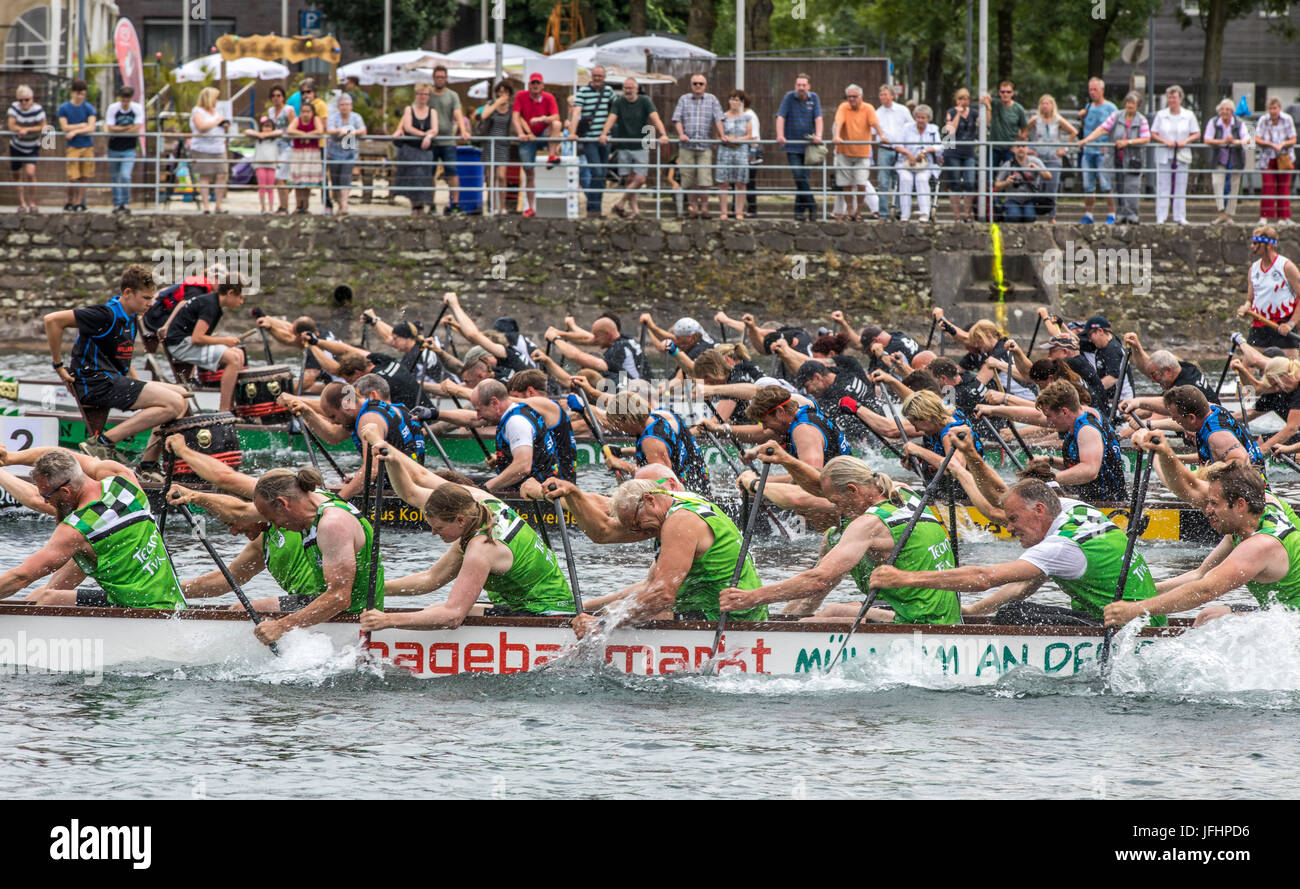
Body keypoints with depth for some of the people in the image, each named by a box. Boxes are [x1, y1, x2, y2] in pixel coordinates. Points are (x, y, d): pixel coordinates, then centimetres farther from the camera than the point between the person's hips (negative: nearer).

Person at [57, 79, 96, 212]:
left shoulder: (88, 108, 3)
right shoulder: (64, 108, 0)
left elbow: (91, 128, -5)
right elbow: (65, 127, -7)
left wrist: (75, 131, -13)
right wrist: (83, 125, -6)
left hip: (87, 146, 2)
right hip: (72, 147, -2)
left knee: (84, 177, 2)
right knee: (73, 178, -8)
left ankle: (79, 203, 12)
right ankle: (70, 203, 10)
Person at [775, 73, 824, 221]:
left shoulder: (814, 98, 5)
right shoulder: (789, 97, 0)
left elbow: (818, 118, -3)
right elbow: (781, 117, -8)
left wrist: (818, 135, -20)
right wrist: (780, 136, -22)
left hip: (807, 145, 2)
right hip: (792, 145, -2)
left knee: (803, 178, 3)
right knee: (798, 176, -13)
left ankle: (799, 210, 10)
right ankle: (811, 206, -8)